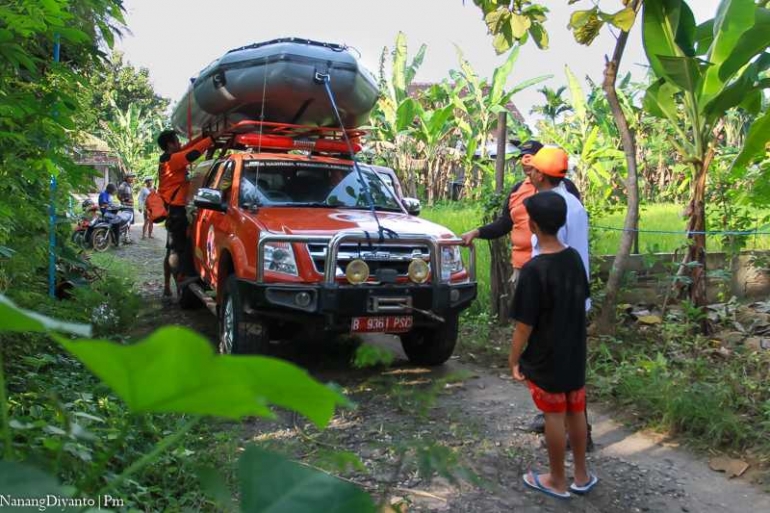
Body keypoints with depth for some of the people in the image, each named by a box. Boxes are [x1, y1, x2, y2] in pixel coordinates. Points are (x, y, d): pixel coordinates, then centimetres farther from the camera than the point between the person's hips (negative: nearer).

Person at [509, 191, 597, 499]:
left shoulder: (534, 270, -24)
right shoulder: (575, 258, -2)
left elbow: (524, 324, -20)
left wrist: (514, 359, -8)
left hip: (546, 359, -6)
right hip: (575, 354, 6)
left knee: (554, 417, 8)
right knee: (576, 413, 19)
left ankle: (557, 481, 25)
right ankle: (582, 475, 33)